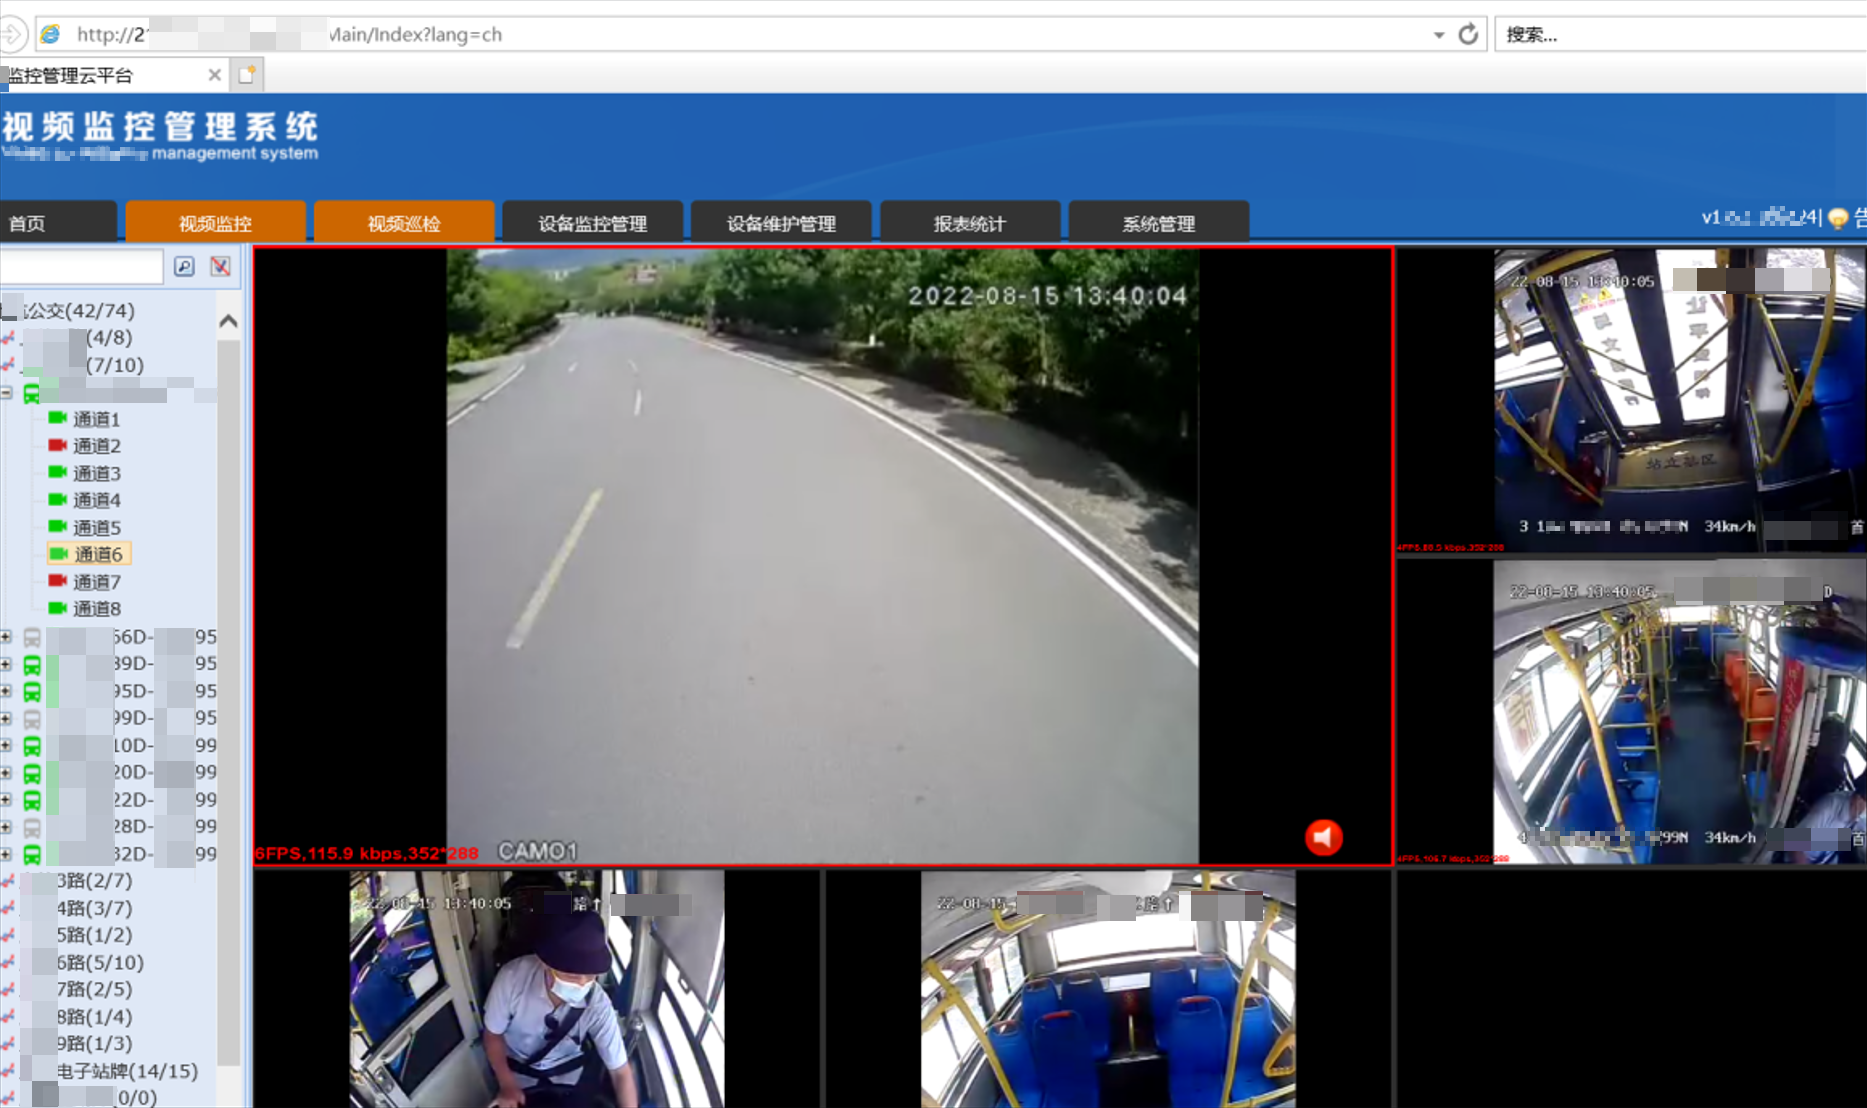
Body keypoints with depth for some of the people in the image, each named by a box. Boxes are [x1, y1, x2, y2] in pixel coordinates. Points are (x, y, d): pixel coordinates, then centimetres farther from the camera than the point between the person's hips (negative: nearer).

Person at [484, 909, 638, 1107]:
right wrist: (507, 1085, -24)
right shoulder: (513, 977, -34)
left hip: (567, 1072, 1)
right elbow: (493, 1035, -15)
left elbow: (621, 1072, -24)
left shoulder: (597, 1004, -32)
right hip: (518, 1070, -1)